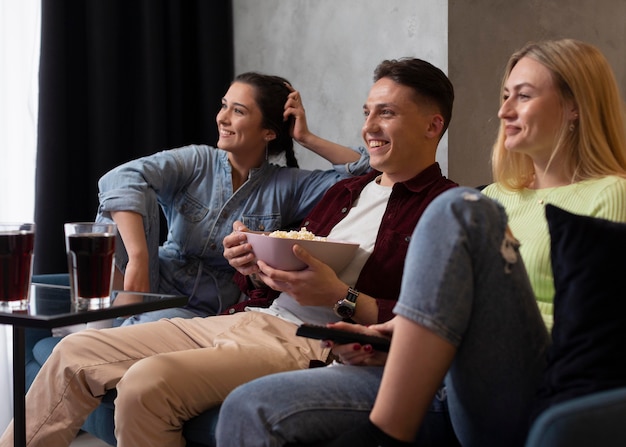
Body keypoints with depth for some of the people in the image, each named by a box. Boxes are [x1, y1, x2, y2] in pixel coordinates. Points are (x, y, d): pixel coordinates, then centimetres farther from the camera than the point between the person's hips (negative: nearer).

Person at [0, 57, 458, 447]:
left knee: (147, 381, -29)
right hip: (254, 318, 9)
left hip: (311, 346, -9)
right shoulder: (346, 191, 22)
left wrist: (340, 297, -20)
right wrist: (257, 265, 0)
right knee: (77, 352, 3)